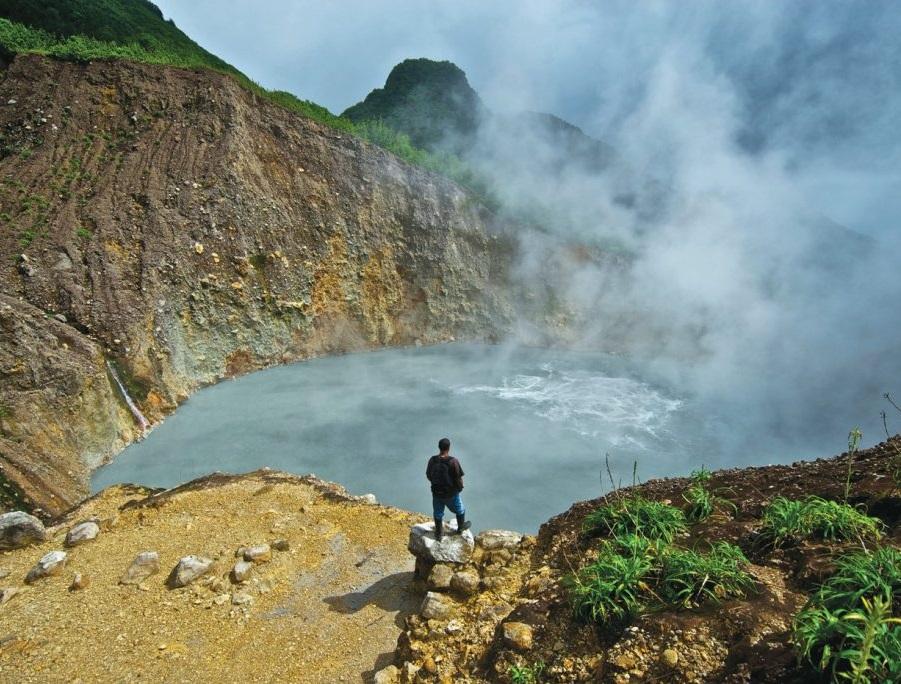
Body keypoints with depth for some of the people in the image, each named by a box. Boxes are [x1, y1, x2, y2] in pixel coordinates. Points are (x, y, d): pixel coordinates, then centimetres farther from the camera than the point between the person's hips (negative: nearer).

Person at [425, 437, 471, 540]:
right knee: (460, 510, 25)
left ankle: (438, 533, 40)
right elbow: (458, 478, -20)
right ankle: (460, 528, 46)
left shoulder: (432, 460, -15)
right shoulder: (453, 461, -28)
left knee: (438, 513, 24)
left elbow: (428, 475, -1)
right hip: (451, 493, -3)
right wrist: (460, 487, 2)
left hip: (436, 492, 3)